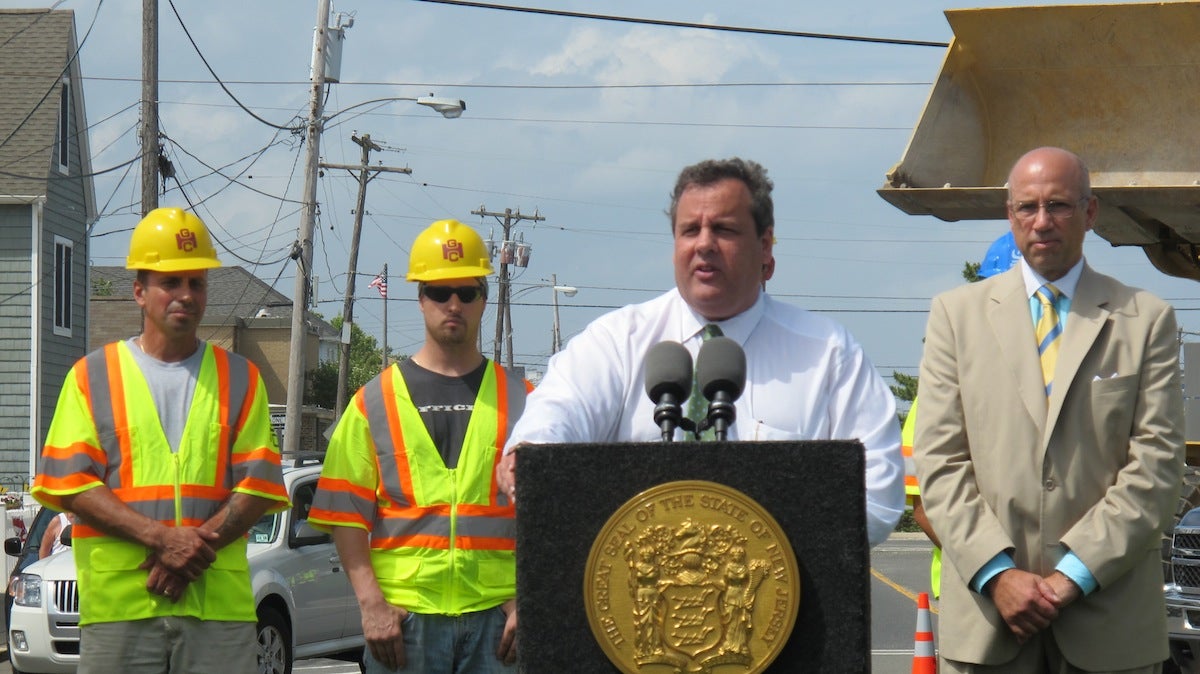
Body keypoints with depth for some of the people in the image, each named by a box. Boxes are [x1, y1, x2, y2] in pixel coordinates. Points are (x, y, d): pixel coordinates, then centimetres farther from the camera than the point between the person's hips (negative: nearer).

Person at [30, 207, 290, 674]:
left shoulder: (240, 379, 15)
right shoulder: (92, 377, 11)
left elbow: (259, 483, 6)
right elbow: (70, 482, 1)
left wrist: (197, 548, -10)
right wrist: (161, 537, -12)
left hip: (218, 600, 1)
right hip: (118, 601, -1)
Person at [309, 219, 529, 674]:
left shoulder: (520, 402, 12)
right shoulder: (374, 402, 9)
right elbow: (346, 515, 3)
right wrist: (371, 602, -9)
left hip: (497, 615, 1)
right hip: (402, 617, -1)